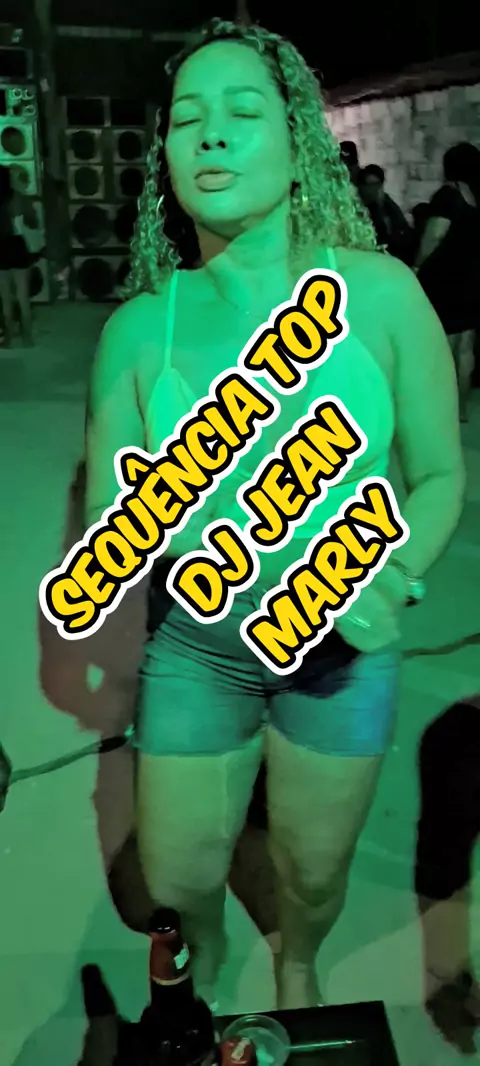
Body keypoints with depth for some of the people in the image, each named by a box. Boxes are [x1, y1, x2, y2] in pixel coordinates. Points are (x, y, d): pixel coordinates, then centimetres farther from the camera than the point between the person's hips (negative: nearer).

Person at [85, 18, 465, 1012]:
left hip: (341, 648, 0)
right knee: (176, 878, 18)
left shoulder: (381, 294, -17)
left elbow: (440, 475, -8)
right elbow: (108, 522, -11)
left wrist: (388, 578, -27)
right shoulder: (139, 327, -15)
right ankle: (206, 955, 58)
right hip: (193, 648, 1)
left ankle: (297, 967, 60)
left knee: (315, 873, 21)